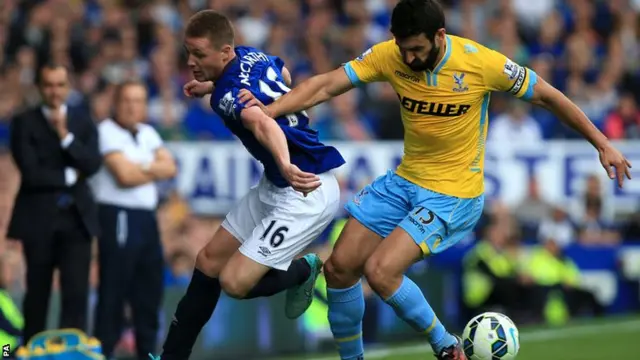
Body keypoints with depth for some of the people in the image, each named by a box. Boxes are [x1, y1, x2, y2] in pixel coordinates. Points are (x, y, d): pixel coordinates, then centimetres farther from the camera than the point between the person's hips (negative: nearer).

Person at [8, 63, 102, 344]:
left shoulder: (83, 123, 9)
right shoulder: (24, 123, -1)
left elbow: (92, 165, -5)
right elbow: (31, 173, -11)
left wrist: (65, 135, -13)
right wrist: (68, 176, -5)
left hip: (76, 217, 2)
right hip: (39, 218, -2)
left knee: (77, 293, -8)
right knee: (37, 293, 7)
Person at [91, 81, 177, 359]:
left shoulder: (147, 133, 16)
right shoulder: (107, 133, -8)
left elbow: (169, 168, 6)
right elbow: (125, 175, -16)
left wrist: (142, 168, -10)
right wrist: (154, 170, 0)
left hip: (146, 218, 8)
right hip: (118, 218, -8)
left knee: (149, 290, 10)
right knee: (114, 291, -8)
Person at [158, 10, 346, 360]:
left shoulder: (229, 93, -25)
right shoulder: (251, 55, 2)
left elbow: (263, 124, -48)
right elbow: (285, 75, 25)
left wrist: (286, 166, -68)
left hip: (304, 191, -10)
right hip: (275, 186, 10)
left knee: (234, 282, -13)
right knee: (209, 262, 10)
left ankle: (302, 271, 14)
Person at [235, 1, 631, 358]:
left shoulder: (481, 63, -20)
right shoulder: (389, 55, -11)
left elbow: (547, 95, -8)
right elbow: (327, 85, -15)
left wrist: (602, 144, -3)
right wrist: (270, 109, -31)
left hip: (454, 194, -5)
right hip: (404, 181, 6)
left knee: (380, 270, -22)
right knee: (340, 267, 2)